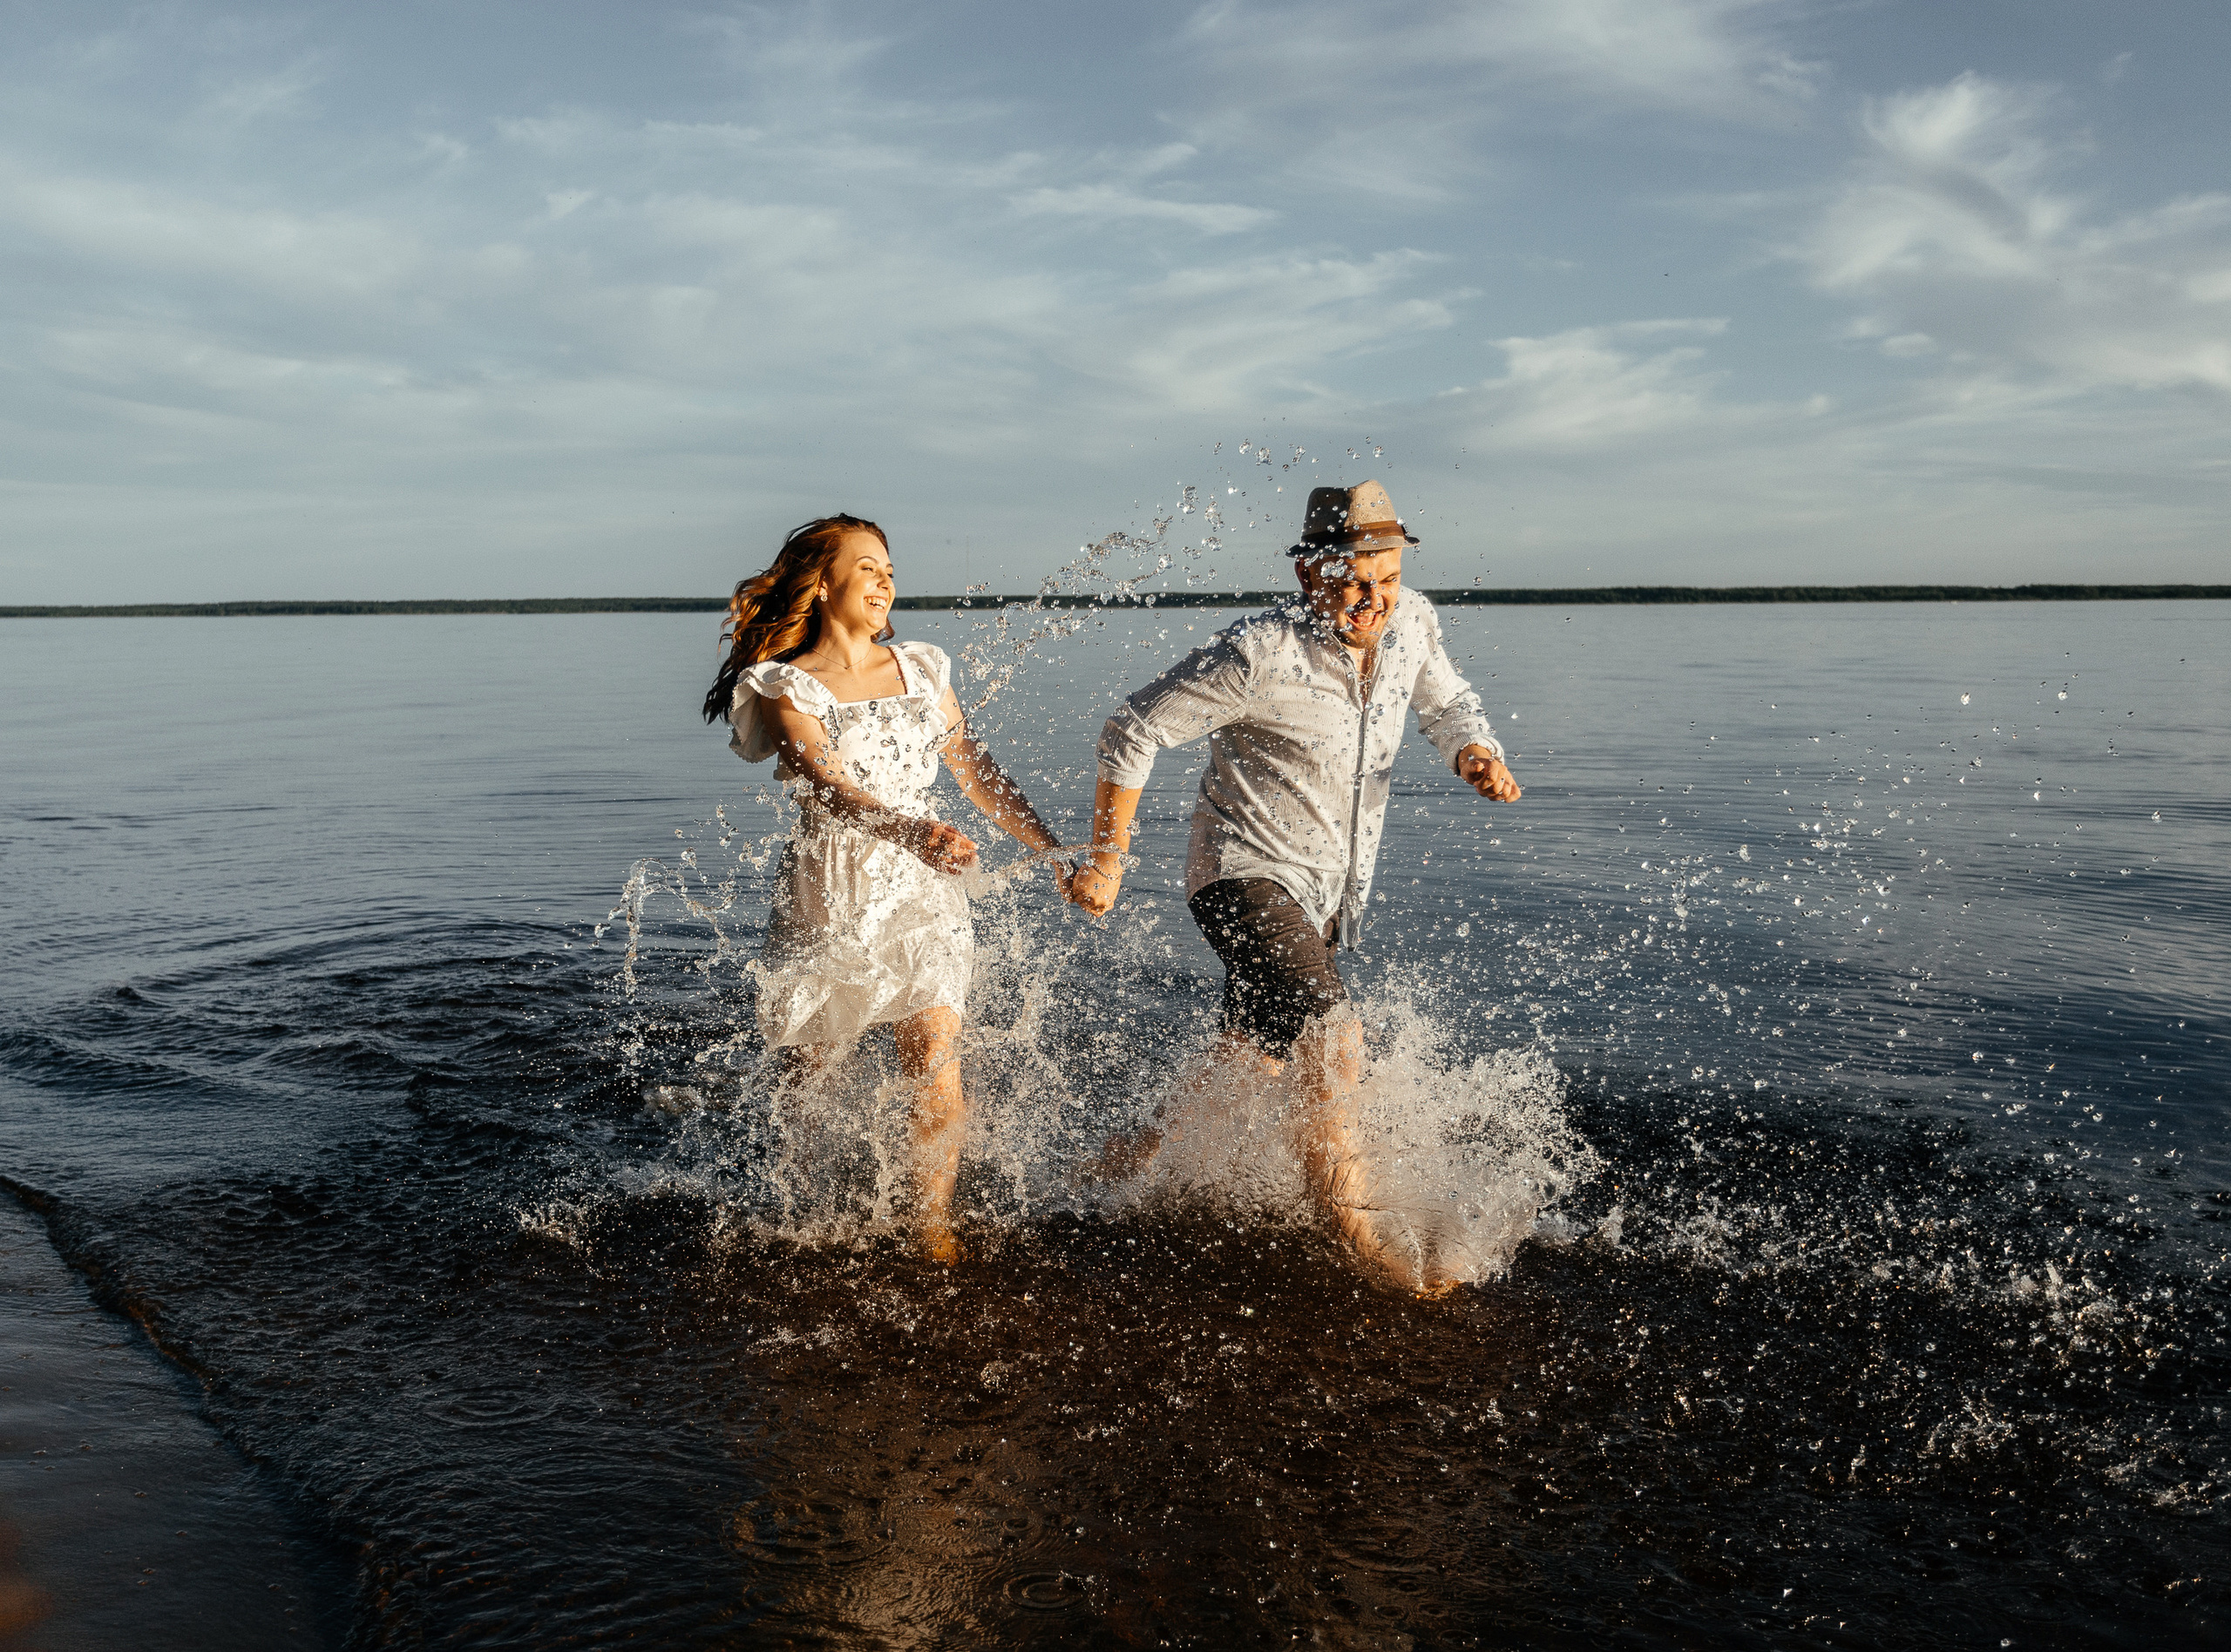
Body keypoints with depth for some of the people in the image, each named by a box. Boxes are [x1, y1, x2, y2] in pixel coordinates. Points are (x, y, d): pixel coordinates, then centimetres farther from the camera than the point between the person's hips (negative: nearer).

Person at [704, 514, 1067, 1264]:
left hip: (922, 889, 3)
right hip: (830, 889, -3)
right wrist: (908, 830, -41)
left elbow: (977, 771, 12)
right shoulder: (785, 687, -6)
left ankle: (934, 1222, 7)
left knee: (936, 1065, -10)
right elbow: (828, 786, -22)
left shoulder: (920, 670, 9)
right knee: (809, 1070, 10)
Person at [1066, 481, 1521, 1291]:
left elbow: (1447, 704, 14)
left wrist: (1478, 756, -9)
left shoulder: (1410, 621, -5)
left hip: (1330, 891, 7)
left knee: (1252, 1063, 21)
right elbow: (1134, 731, -17)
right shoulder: (1260, 654, -24)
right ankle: (1354, 1235, -13)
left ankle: (1144, 1160, 45)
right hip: (1247, 875, -7)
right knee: (1332, 1039, -25)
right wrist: (1106, 859, -13)